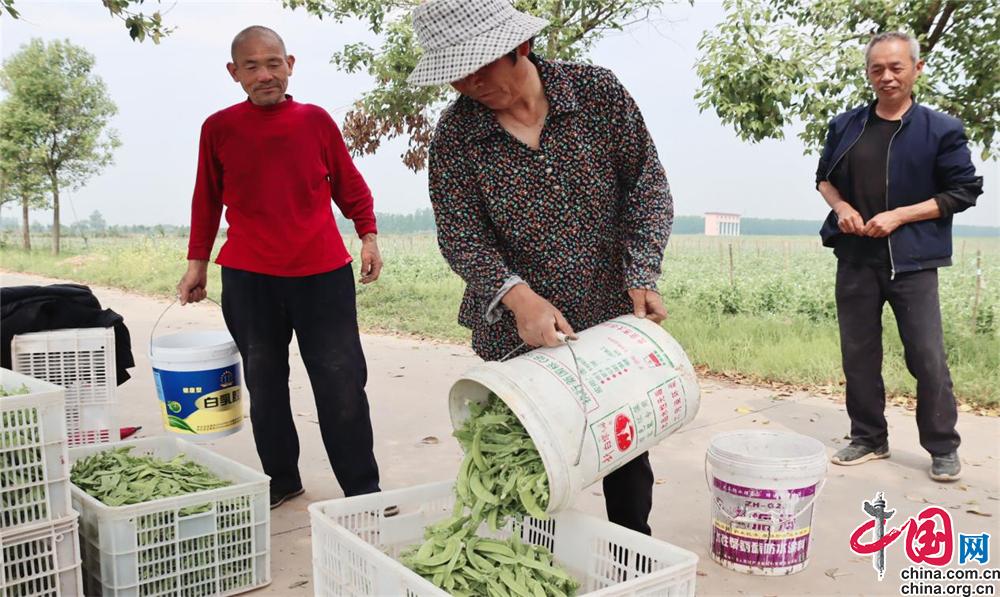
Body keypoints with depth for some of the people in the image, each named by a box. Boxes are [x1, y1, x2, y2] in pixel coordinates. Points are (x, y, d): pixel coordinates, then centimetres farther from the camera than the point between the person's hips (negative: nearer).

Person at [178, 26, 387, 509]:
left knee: (341, 382, 1)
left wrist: (368, 237, 3)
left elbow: (349, 185, 11)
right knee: (263, 384, 10)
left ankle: (362, 488, 13)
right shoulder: (218, 128, 3)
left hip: (323, 274, -1)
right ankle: (280, 480, 26)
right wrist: (197, 262, 11)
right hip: (248, 278, 1)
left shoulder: (316, 120, 2)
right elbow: (207, 201, 11)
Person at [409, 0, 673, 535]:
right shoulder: (455, 133, -6)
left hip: (613, 316, 1)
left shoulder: (596, 91, -5)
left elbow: (647, 184, -2)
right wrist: (517, 295, -27)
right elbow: (460, 233, -10)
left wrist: (642, 275, -14)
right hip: (517, 334, -1)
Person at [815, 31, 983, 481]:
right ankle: (868, 438, 22)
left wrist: (899, 215, -13)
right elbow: (824, 178, 18)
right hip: (855, 257, 4)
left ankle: (943, 448, 13)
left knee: (928, 357, -3)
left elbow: (964, 191, -3)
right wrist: (840, 206, -5)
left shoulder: (941, 129, -4)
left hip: (912, 260, -3)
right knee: (858, 354, 8)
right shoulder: (845, 126, 6)